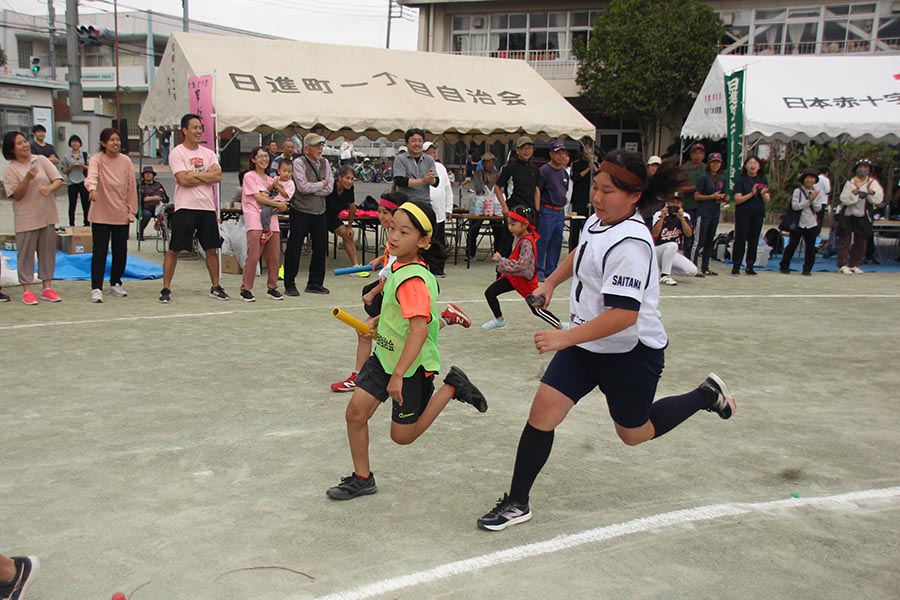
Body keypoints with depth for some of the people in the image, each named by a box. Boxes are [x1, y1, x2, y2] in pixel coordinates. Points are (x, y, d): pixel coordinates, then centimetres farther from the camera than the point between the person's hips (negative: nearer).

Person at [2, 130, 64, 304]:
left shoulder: (41, 160, 2)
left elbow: (59, 180, -2)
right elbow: (16, 195, -10)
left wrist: (50, 188, -23)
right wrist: (28, 179, -24)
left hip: (47, 215, 3)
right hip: (26, 218, -3)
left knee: (48, 251, 9)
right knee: (26, 253, 2)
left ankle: (47, 287, 18)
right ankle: (27, 290, 10)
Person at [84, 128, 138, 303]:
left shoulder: (126, 161, 3)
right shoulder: (97, 160, -7)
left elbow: (132, 187, 6)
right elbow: (91, 176, -27)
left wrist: (131, 211, 4)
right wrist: (92, 188, -49)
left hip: (121, 215, 4)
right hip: (100, 215, -3)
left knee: (120, 252, 11)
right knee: (99, 252, -4)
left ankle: (115, 284, 27)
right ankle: (96, 289, -2)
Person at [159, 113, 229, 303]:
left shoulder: (208, 153, 12)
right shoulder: (177, 153, -3)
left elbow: (218, 176, -3)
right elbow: (183, 180, -16)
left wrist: (195, 174, -10)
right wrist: (207, 175, -6)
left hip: (207, 207, 5)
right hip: (185, 207, -5)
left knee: (212, 249, 10)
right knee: (174, 250, -2)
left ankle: (215, 287, 21)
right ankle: (166, 289, 5)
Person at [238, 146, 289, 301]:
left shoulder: (270, 179, 21)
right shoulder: (249, 176, 3)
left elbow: (285, 198, 16)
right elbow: (258, 197, -7)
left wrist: (276, 187, -3)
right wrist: (278, 204, -7)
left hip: (271, 220, 6)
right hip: (255, 220, -6)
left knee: (274, 256, 4)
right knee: (253, 257, -10)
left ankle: (272, 288, 15)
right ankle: (245, 289, -2)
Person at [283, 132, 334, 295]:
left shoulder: (325, 163, 9)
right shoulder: (299, 163, -8)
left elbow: (329, 188, -1)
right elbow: (303, 187, -20)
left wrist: (311, 189, -13)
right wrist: (322, 184, -7)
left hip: (320, 211, 6)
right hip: (300, 211, -5)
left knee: (320, 248, 8)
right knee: (294, 248, -2)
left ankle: (315, 283, 20)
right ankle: (289, 284, 8)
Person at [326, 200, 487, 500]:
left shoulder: (412, 280, -28)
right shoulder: (400, 265, 1)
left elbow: (419, 330, -34)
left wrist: (398, 374, -34)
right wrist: (379, 322, 25)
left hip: (413, 365, -8)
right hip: (385, 355, 8)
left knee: (402, 435, 6)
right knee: (356, 411, 0)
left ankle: (452, 387, 17)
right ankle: (362, 478, 17)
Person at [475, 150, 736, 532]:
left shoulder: (629, 245, -27)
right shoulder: (598, 221, -1)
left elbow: (623, 315, -34)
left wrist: (565, 338, -35)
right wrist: (550, 283, 22)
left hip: (631, 353, -7)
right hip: (586, 344, 7)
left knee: (634, 434, 15)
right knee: (543, 410, -5)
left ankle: (706, 395, 37)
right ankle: (517, 503, 5)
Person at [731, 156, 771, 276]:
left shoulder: (763, 180, 8)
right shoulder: (741, 180, -2)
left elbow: (767, 201, 5)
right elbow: (737, 200, -10)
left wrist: (763, 194, -16)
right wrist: (751, 194, -21)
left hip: (758, 214, 3)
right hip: (743, 214, -3)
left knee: (754, 241, 6)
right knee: (740, 240, -3)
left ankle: (750, 266, 13)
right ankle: (736, 266, 3)